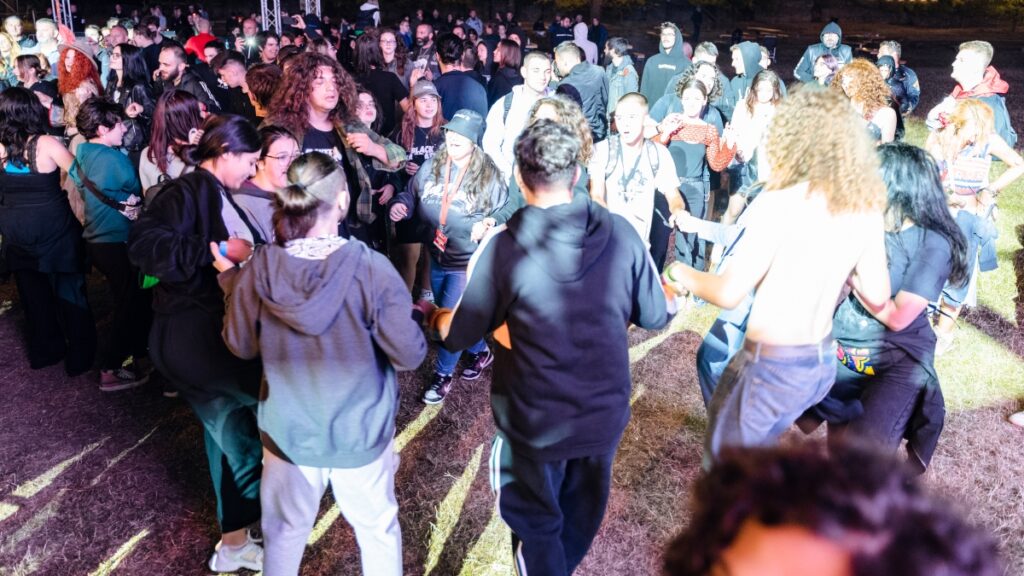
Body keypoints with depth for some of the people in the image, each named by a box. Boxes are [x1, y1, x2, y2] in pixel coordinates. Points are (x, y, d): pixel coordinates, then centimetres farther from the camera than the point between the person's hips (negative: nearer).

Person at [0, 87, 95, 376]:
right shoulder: (47, 144, -15)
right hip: (53, 230, -4)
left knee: (33, 294, 18)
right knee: (68, 292, 9)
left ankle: (44, 351, 32)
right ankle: (80, 357, 17)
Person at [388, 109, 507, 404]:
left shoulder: (489, 176, -12)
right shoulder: (430, 167, -1)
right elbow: (410, 194, 10)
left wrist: (487, 226, -28)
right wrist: (400, 204, -12)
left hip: (468, 261, -5)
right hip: (437, 258, 6)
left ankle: (443, 374, 21)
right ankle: (480, 352, 46)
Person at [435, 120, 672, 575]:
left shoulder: (503, 247, -21)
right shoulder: (621, 233, -11)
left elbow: (457, 336, -12)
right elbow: (655, 316, -1)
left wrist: (437, 315, 9)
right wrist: (673, 290, 20)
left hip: (536, 422, -4)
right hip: (606, 413, 5)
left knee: (536, 523, 21)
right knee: (581, 514, 30)